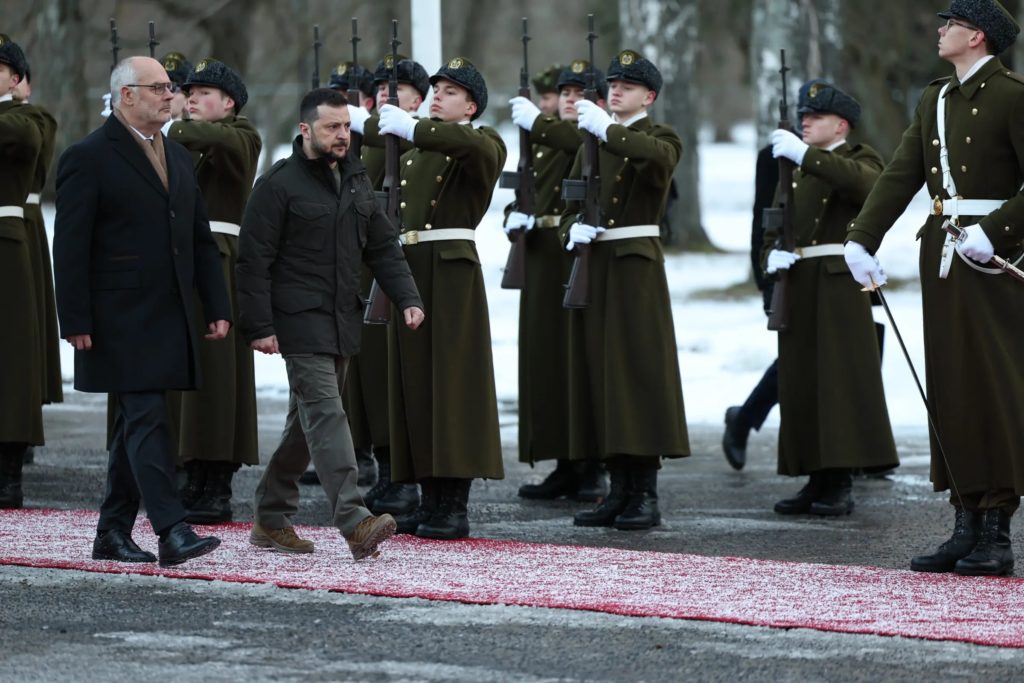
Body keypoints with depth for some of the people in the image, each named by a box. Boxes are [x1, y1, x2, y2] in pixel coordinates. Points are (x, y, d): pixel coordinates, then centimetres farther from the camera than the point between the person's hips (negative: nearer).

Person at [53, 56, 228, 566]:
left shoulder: (178, 157, 16)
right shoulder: (88, 158, -7)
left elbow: (201, 241, 19)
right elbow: (70, 249, -11)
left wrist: (217, 306, 11)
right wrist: (75, 323, -16)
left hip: (170, 317, 8)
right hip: (121, 320, -8)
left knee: (136, 423, 11)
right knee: (147, 420, -12)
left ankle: (113, 533, 17)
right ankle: (171, 532, -17)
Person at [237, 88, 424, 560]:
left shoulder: (355, 181, 14)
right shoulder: (279, 185, -9)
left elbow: (383, 247, 17)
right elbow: (254, 260, -11)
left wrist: (407, 298, 3)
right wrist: (260, 326, -16)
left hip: (343, 321, 8)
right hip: (301, 322, -8)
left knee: (306, 422, 12)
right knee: (326, 414, -15)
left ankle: (271, 519, 22)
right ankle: (354, 523, -25)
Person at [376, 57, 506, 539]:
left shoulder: (483, 143, -2)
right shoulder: (413, 153, 20)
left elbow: (476, 145, -26)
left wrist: (412, 128, -28)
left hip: (452, 273, -7)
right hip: (408, 269, 7)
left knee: (452, 386, -8)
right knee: (415, 385, 6)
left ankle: (455, 508, -6)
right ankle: (431, 501, 12)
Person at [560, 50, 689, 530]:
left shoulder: (661, 137, 0)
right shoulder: (591, 139, 18)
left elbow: (658, 158, -25)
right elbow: (571, 202, 19)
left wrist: (608, 130, -37)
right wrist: (573, 229, -3)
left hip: (636, 267, -6)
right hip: (593, 264, 6)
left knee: (640, 369, -8)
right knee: (598, 370, 4)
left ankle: (646, 495, -6)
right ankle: (619, 490, 9)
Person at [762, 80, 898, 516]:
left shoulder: (860, 159, 1)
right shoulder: (797, 170, 22)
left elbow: (864, 182, -24)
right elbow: (772, 226, 22)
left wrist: (803, 153, -30)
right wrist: (772, 254, -2)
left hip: (839, 282, -7)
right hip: (797, 287, 7)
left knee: (842, 378, -9)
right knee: (802, 382, 4)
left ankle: (843, 485, -10)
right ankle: (818, 481, 9)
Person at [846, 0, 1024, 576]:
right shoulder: (935, 100, 16)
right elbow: (900, 177, 11)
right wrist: (861, 241, 1)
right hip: (943, 257, 8)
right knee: (951, 391, 6)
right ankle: (967, 528, 10)